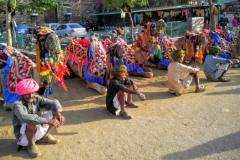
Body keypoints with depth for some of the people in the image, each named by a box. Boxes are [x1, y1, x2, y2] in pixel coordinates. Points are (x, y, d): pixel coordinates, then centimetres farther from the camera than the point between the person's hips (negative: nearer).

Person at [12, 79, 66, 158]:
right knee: (31, 123, -39)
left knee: (55, 111, -5)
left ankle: (44, 136, 10)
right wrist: (47, 121, -49)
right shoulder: (17, 104, -24)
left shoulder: (36, 99, -8)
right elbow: (25, 117, -44)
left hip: (38, 130, 6)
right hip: (23, 135, -5)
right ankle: (31, 144, -7)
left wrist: (59, 114, -34)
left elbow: (54, 103, -13)